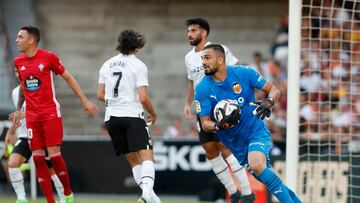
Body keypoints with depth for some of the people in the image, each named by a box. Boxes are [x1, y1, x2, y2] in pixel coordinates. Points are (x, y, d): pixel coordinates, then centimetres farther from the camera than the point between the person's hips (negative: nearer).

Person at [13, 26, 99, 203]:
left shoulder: (48, 57, -6)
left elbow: (68, 78, 2)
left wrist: (85, 100, 0)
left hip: (51, 113, -4)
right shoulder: (18, 61, 7)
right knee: (38, 158, -3)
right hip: (32, 116, 4)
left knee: (54, 155, -9)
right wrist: (18, 109, 22)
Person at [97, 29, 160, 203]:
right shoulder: (138, 66, -5)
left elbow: (100, 95, 15)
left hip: (111, 117, 6)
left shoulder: (107, 65, 12)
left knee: (133, 159, 12)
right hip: (132, 116, -6)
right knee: (146, 156, -14)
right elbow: (143, 98, -11)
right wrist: (153, 114, 6)